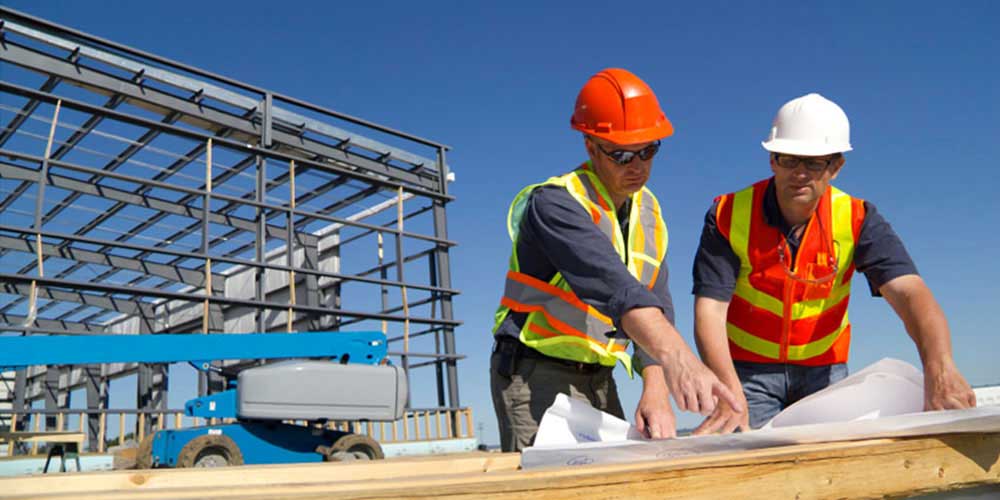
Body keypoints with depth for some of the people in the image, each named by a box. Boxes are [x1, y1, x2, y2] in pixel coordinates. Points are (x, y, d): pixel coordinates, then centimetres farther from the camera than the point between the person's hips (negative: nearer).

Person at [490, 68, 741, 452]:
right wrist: (676, 355, -50)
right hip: (537, 376, -7)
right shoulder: (554, 203, -19)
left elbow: (656, 306, -1)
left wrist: (656, 393, -14)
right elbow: (611, 283, -37)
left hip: (599, 380, 7)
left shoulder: (648, 211, 5)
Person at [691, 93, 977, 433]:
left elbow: (909, 292, -24)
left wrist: (939, 368, -44)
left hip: (824, 368, 2)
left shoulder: (856, 219, -10)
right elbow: (710, 310, -23)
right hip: (748, 369, -2)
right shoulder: (729, 216, -16)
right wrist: (731, 395, -38)